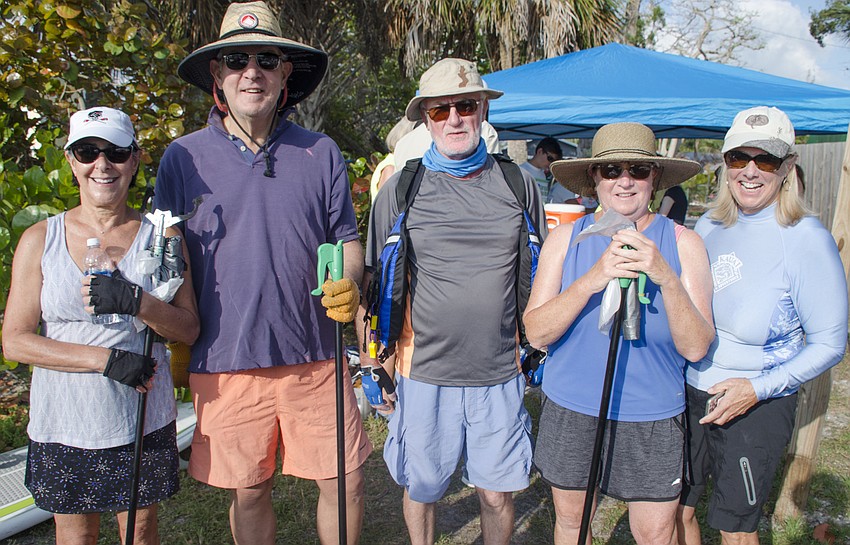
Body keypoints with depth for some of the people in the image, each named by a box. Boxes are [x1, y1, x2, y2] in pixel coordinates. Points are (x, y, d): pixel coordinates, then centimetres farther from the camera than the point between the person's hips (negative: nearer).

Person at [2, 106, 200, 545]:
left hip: (143, 419, 0)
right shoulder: (40, 240, -2)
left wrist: (135, 302, -23)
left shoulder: (160, 237, -2)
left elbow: (189, 329, -3)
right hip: (64, 422, 0)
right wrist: (106, 359, -16)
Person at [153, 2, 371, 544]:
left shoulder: (321, 154, 3)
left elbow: (348, 241, 9)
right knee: (249, 492, 13)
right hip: (223, 363, 0)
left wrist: (348, 285, -11)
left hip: (313, 358, 1)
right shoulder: (183, 158, 2)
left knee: (345, 481, 7)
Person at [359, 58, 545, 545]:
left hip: (501, 376, 1)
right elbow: (374, 282, 4)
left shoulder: (518, 184, 3)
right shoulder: (400, 189, -1)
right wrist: (374, 366, 3)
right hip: (424, 374, 0)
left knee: (498, 494, 13)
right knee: (421, 489, 15)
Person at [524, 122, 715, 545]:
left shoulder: (682, 243, -6)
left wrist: (666, 278, -29)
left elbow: (695, 347, -13)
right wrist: (592, 280, -27)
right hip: (570, 412, 1)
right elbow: (536, 333, -13)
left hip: (651, 419, -1)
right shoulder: (565, 239, -4)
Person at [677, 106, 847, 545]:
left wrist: (758, 389, -18)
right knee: (676, 509, 17)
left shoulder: (806, 238, -14)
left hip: (757, 406, -4)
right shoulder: (708, 226, 1)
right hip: (689, 393, 5)